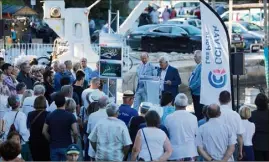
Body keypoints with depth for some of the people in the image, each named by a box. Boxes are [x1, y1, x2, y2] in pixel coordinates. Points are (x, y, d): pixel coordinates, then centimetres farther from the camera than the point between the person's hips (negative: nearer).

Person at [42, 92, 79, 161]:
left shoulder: (50, 116, 3)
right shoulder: (70, 116, -8)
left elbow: (44, 131, 2)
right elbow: (75, 132, -14)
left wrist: (51, 140, 12)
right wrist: (75, 142, 1)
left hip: (54, 147, 3)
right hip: (66, 146, -3)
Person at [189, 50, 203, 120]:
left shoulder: (202, 66, -20)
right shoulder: (198, 66, 11)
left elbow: (200, 81, -25)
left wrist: (192, 87, -15)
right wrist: (190, 85, 8)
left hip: (198, 93, -10)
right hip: (195, 91, 10)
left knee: (199, 112, -2)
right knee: (196, 111, 17)